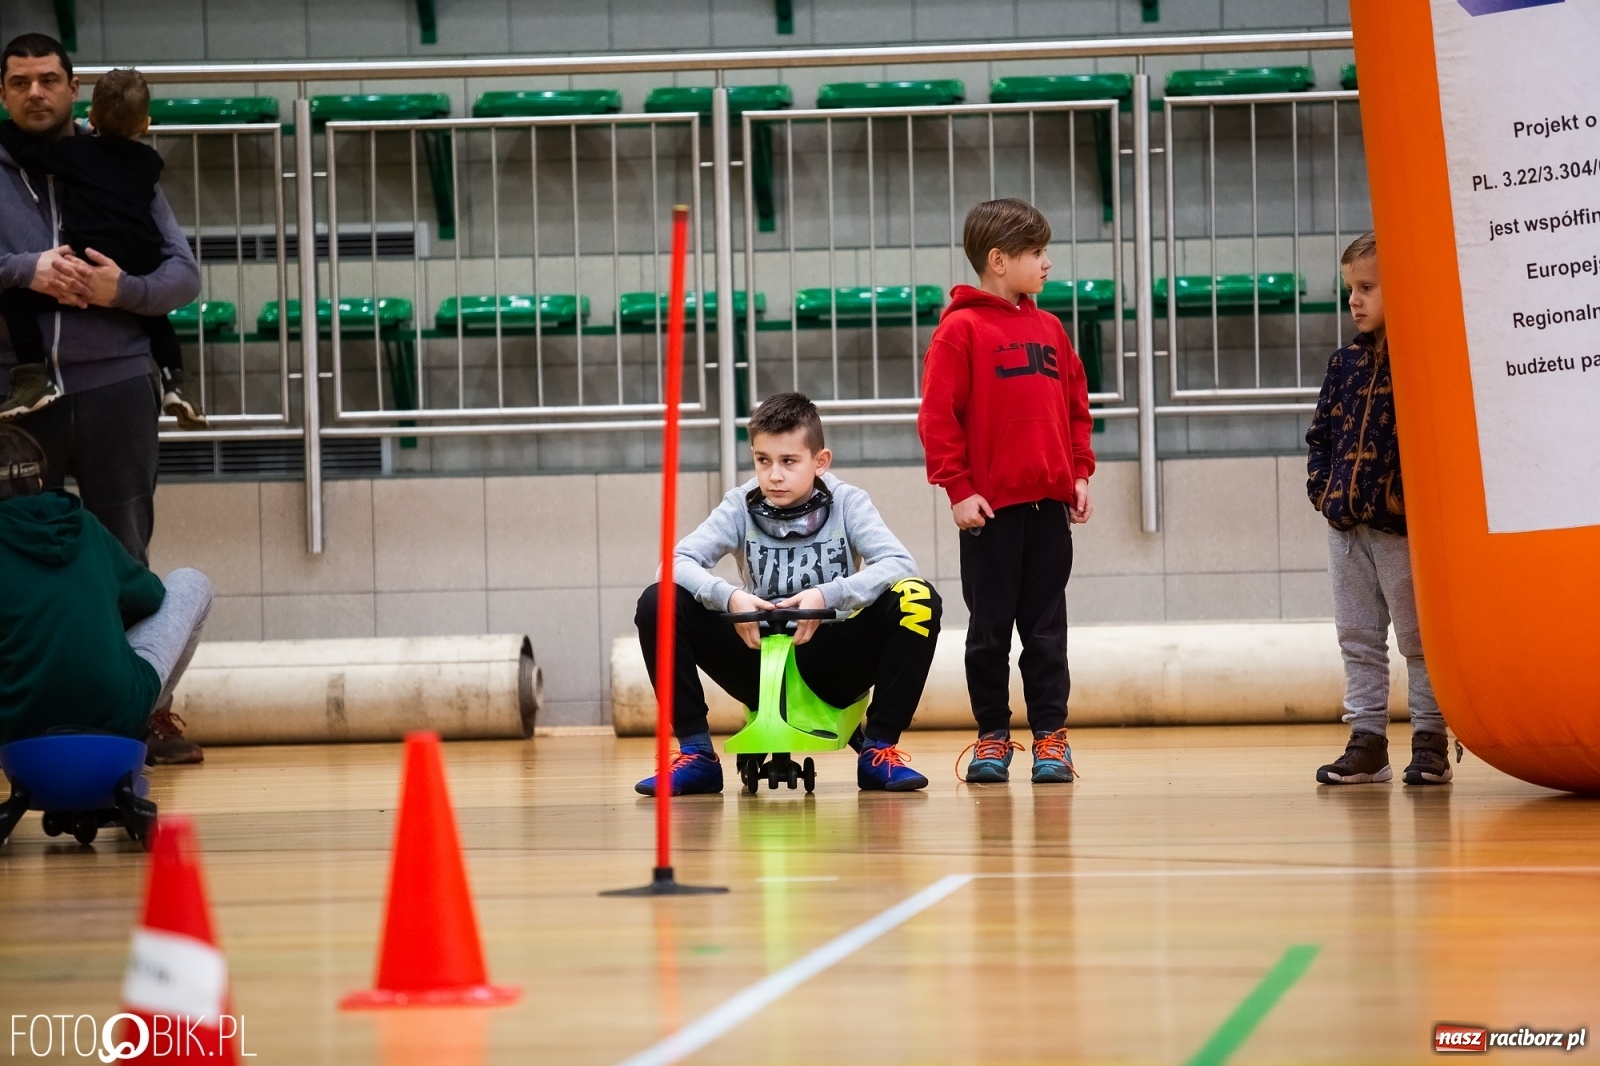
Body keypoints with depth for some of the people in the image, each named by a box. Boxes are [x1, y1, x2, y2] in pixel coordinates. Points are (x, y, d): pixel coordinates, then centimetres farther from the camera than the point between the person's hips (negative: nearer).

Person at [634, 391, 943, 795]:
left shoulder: (847, 503, -5)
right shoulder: (741, 506, -2)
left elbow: (900, 564, -21)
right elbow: (677, 561, -14)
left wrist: (828, 595, -34)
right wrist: (727, 596, -32)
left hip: (833, 669, -1)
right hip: (760, 665, 1)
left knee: (918, 600, -26)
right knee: (658, 603, -18)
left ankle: (880, 750, -12)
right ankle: (696, 752, -8)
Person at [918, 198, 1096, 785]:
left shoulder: (1049, 328, 12)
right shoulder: (961, 328, -5)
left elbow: (1076, 406, 17)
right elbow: (938, 415, -9)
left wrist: (1080, 473, 8)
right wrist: (958, 488, -12)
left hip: (1049, 503, 4)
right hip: (991, 506, -4)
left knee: (1047, 627, 6)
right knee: (990, 627, 5)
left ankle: (1050, 734, 9)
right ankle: (993, 737, 13)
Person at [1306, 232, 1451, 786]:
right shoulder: (1347, 361, 9)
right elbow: (1320, 430, 15)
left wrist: (1411, 496, -18)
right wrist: (1322, 485, 2)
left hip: (1402, 525, -7)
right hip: (1346, 522, 7)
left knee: (1419, 637, 2)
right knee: (1358, 639, 9)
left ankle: (1430, 743, 9)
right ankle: (1367, 740, 14)